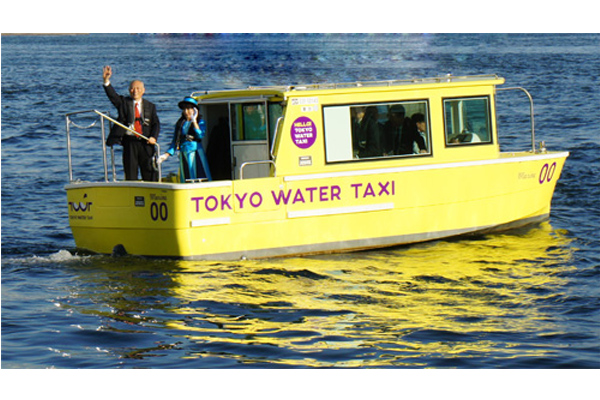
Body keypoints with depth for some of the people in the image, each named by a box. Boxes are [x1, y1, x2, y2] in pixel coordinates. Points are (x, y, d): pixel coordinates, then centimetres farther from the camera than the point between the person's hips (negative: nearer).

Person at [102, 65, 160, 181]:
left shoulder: (150, 106, 12)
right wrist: (106, 81, -24)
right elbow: (112, 95, -7)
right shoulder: (124, 102, 8)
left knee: (149, 174, 0)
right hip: (129, 141, -1)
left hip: (146, 142, 1)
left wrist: (153, 137, -12)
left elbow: (156, 124, 7)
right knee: (130, 174, 0)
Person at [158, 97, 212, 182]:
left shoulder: (200, 122, 2)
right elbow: (174, 142, 15)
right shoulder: (180, 124, 12)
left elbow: (200, 135, -17)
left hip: (196, 155, -4)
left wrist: (194, 121, -17)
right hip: (183, 155, 4)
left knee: (200, 178, -10)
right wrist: (166, 155, 6)